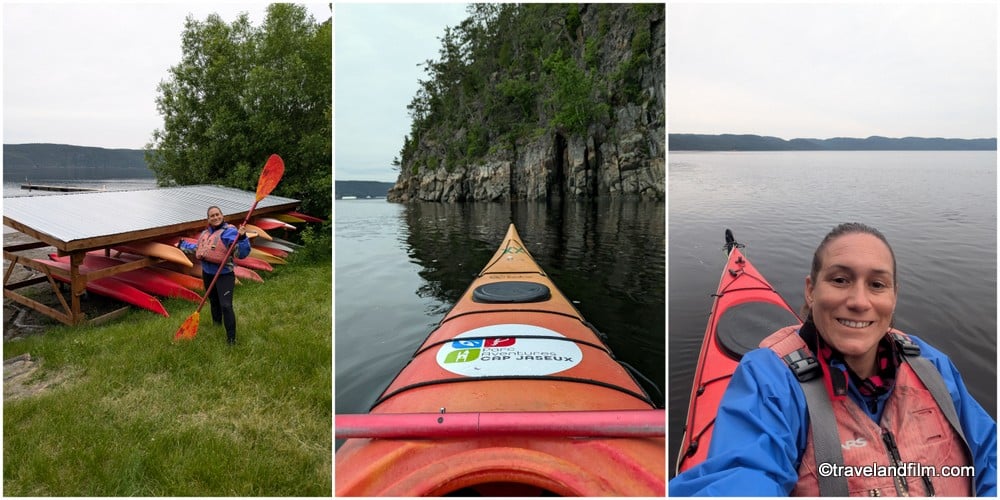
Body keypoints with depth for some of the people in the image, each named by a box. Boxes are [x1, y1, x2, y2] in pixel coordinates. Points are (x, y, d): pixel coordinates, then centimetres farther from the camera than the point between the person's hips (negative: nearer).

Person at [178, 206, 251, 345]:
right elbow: (198, 248, 31)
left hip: (224, 275, -8)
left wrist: (242, 238, -41)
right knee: (214, 301, 23)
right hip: (207, 273, 8)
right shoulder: (205, 233, 10)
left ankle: (231, 338, -10)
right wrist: (183, 245, 42)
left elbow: (242, 254, -26)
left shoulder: (230, 231, -15)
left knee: (226, 306, -15)